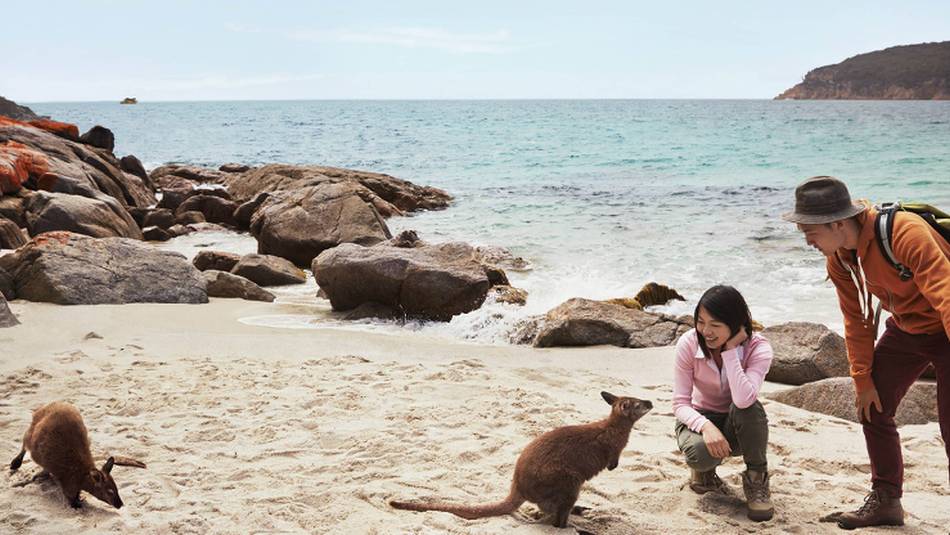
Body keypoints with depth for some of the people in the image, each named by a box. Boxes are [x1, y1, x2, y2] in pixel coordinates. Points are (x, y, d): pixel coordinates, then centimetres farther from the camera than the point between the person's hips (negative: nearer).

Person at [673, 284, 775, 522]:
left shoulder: (758, 348, -22)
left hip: (740, 426, 0)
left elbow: (743, 400, -40)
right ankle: (704, 470, 5)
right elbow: (680, 403, -19)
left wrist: (730, 350, -36)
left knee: (748, 407, -37)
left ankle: (757, 478, -11)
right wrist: (705, 425, -39)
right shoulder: (688, 343, -19)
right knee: (702, 453, -36)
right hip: (699, 419, 0)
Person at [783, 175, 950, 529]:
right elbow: (857, 320, 1)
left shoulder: (905, 233, -34)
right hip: (905, 327, 8)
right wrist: (863, 379, 0)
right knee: (872, 407, 7)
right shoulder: (838, 258, -9)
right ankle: (886, 501, 20)